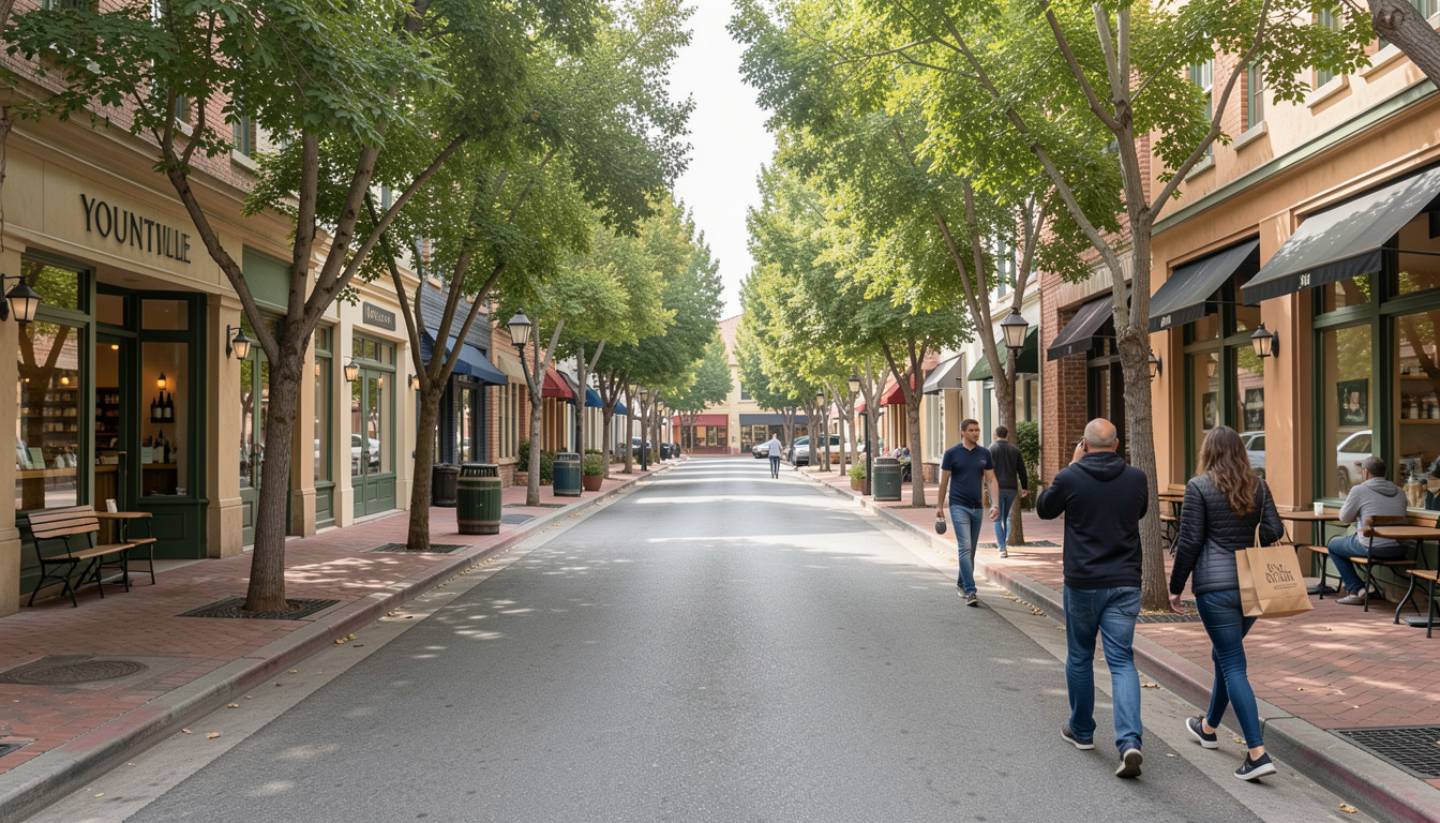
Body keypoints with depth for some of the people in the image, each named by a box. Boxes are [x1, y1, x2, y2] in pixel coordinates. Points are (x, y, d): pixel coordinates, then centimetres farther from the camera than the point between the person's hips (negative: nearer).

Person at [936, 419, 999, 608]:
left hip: (977, 507, 4)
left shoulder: (984, 453, 6)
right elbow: (944, 481, 2)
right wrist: (939, 506, 3)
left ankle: (961, 584, 30)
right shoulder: (952, 453, -4)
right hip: (959, 506, -4)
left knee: (971, 550, 13)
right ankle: (970, 592, -15)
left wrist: (995, 504, -6)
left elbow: (991, 480, 5)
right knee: (965, 548, -13)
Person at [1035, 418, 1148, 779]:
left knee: (1079, 657, 16)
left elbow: (1044, 509, 8)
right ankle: (1130, 741, -13)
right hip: (1126, 583, 2)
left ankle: (1081, 730, 30)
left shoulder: (1070, 478, -11)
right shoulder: (1136, 478, -2)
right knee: (1122, 660, 3)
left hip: (1083, 583, -2)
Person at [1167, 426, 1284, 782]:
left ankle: (1258, 753, -10)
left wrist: (1176, 588, -1)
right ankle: (1209, 727, 39)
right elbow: (1274, 531, 2)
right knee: (1224, 654, 23)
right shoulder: (1257, 485, 8)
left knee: (1233, 665, -3)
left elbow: (1189, 542, -9)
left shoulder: (1199, 486, -7)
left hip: (1215, 585, -6)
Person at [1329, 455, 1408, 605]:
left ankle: (1356, 589, 9)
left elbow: (1344, 518, 1)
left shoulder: (1359, 490, -7)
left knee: (1333, 544, 19)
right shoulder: (1399, 492, 11)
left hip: (1371, 548, -6)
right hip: (1398, 550, 6)